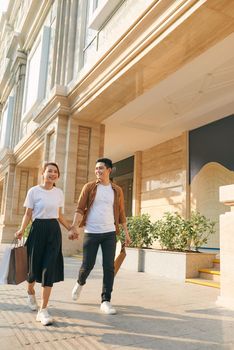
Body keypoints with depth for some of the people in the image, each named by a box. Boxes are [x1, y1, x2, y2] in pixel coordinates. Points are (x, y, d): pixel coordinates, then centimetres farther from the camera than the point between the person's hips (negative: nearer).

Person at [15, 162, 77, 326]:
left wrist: (70, 229, 17)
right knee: (35, 265, 7)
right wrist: (21, 230, -16)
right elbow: (28, 214, -1)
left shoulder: (59, 193, 9)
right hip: (38, 229, -2)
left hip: (54, 231, 3)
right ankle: (30, 291, 42)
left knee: (50, 268, -6)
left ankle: (43, 310, 0)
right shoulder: (34, 191, -2)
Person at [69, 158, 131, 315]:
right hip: (91, 232, -1)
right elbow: (80, 208, -2)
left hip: (109, 233, 1)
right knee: (88, 264, 5)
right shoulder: (89, 187, 2)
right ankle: (80, 283, 38)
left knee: (109, 267, -1)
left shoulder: (117, 190, 7)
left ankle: (105, 301, 11)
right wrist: (75, 226, -16)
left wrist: (126, 233, 8)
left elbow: (121, 213, 11)